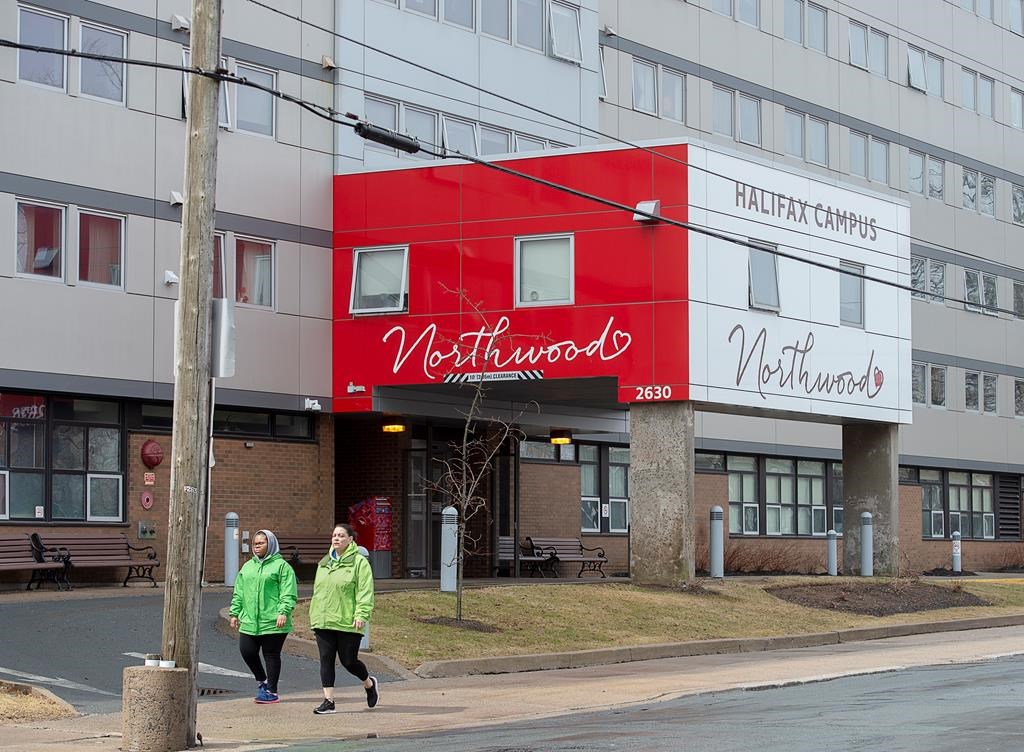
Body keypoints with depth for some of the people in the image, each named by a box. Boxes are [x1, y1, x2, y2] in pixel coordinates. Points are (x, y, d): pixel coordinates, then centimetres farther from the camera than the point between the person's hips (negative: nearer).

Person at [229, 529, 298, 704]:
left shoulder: (281, 566, -3)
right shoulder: (247, 567, 17)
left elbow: (288, 593, -11)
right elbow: (239, 593, 21)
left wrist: (284, 612, -20)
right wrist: (235, 613, 15)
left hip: (272, 623, -6)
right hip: (249, 622, 6)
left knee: (271, 655, 1)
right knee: (246, 651, 3)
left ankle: (272, 691, 10)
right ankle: (263, 681, 25)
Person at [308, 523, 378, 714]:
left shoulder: (359, 562, -5)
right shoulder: (324, 563, 15)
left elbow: (365, 591, -11)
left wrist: (361, 614, -20)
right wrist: (314, 614, 19)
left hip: (347, 623, -6)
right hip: (323, 621, 6)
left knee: (348, 661, 1)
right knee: (326, 660, 0)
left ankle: (369, 683, 30)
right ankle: (328, 701, 3)